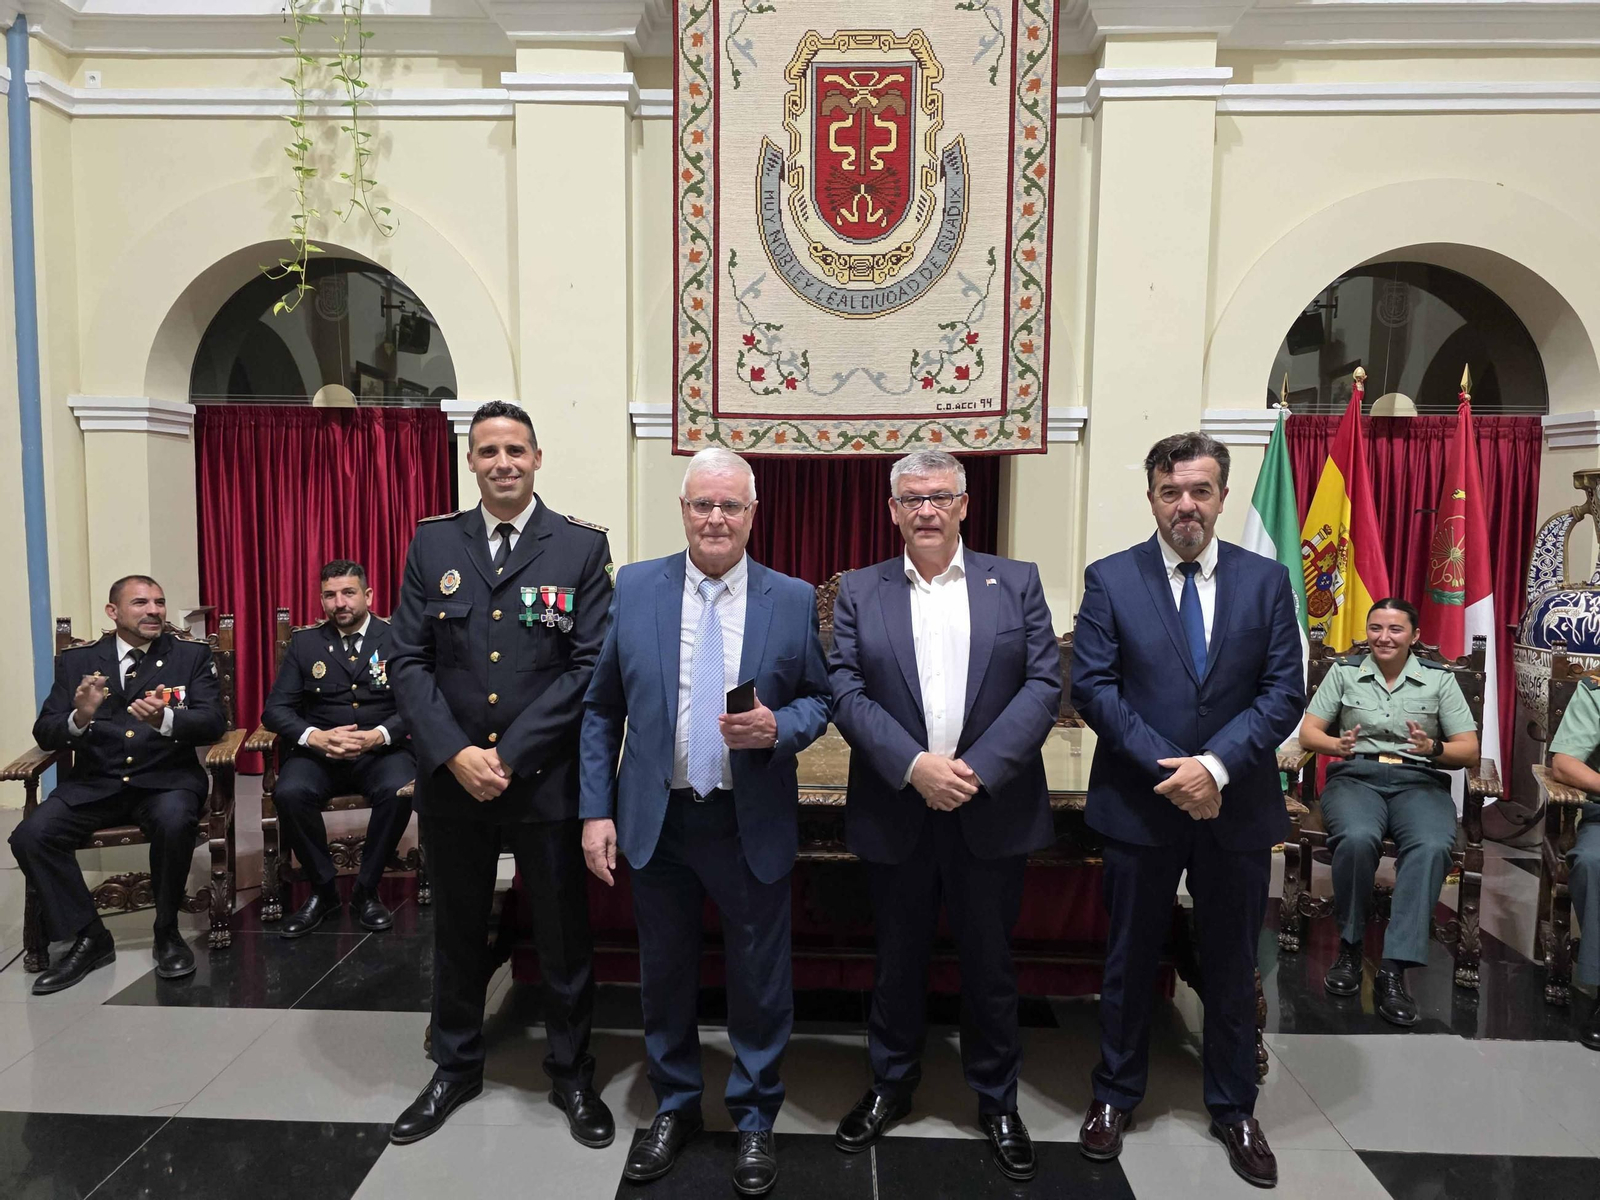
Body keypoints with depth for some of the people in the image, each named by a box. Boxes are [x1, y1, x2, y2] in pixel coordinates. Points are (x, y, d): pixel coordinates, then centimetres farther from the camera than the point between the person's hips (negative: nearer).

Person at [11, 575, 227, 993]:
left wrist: (165, 719, -28)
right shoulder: (76, 661, 10)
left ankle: (167, 932, -8)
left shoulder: (193, 656, 5)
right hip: (94, 783, 3)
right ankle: (89, 938, -2)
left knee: (174, 822, -33)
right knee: (30, 836, -21)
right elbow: (45, 733, 4)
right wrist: (79, 718, -20)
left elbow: (214, 721, -6)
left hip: (166, 779, -2)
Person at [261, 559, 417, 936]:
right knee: (289, 793, -28)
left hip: (381, 750, -2)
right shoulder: (304, 643, 9)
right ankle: (322, 890, -6)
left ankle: (366, 890, -10)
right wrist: (314, 737, -17)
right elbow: (276, 708, 3)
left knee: (399, 790, -32)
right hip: (318, 752, 2)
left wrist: (378, 735, -23)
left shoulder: (398, 640, 2)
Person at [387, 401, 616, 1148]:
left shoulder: (582, 547, -4)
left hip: (547, 778, -2)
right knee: (457, 932, 18)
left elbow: (590, 667, -9)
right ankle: (455, 1068, 39)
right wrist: (455, 754, -12)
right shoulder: (431, 544, 4)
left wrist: (510, 754, -14)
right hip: (450, 778, 3)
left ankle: (572, 1075, 31)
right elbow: (408, 663, 0)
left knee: (564, 935, 11)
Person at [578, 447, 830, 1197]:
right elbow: (601, 709, 1)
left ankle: (755, 1121, 34)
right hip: (655, 820, 1)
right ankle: (674, 1108, 40)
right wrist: (596, 810, -3)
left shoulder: (794, 600, -3)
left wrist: (779, 727, -19)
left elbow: (819, 700, 3)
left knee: (759, 981, 11)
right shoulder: (633, 588, -1)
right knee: (663, 975, 17)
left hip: (752, 824, -1)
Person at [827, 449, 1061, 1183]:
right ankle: (890, 1087, 37)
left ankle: (998, 1102, 34)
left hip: (992, 811, 0)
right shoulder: (859, 593, 4)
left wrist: (977, 769, -15)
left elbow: (1044, 685, -5)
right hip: (896, 811, 1)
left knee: (990, 964, 13)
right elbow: (845, 691, -5)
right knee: (898, 960, 16)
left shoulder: (1017, 583, 3)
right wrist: (913, 765, -17)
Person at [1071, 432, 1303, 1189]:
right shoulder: (1110, 579, -4)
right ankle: (1116, 1096, 33)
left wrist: (1216, 764, -17)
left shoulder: (1266, 580, 2)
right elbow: (1092, 688, -9)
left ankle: (1233, 1107, 35)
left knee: (1232, 968, 15)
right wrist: (1167, 768, -16)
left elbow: (1285, 692, -4)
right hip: (1140, 806, -1)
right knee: (1130, 962, 13)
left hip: (1238, 808, 2)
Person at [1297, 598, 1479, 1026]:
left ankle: (1394, 969, -29)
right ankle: (1350, 945, -13)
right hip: (1355, 776, -1)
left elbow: (1469, 750, 8)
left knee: (1432, 846, -34)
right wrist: (1338, 744, -16)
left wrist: (1433, 748, -15)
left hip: (1419, 781, 1)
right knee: (1357, 838, -35)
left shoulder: (1439, 679, 11)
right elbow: (1308, 734, 7)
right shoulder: (1344, 672, 11)